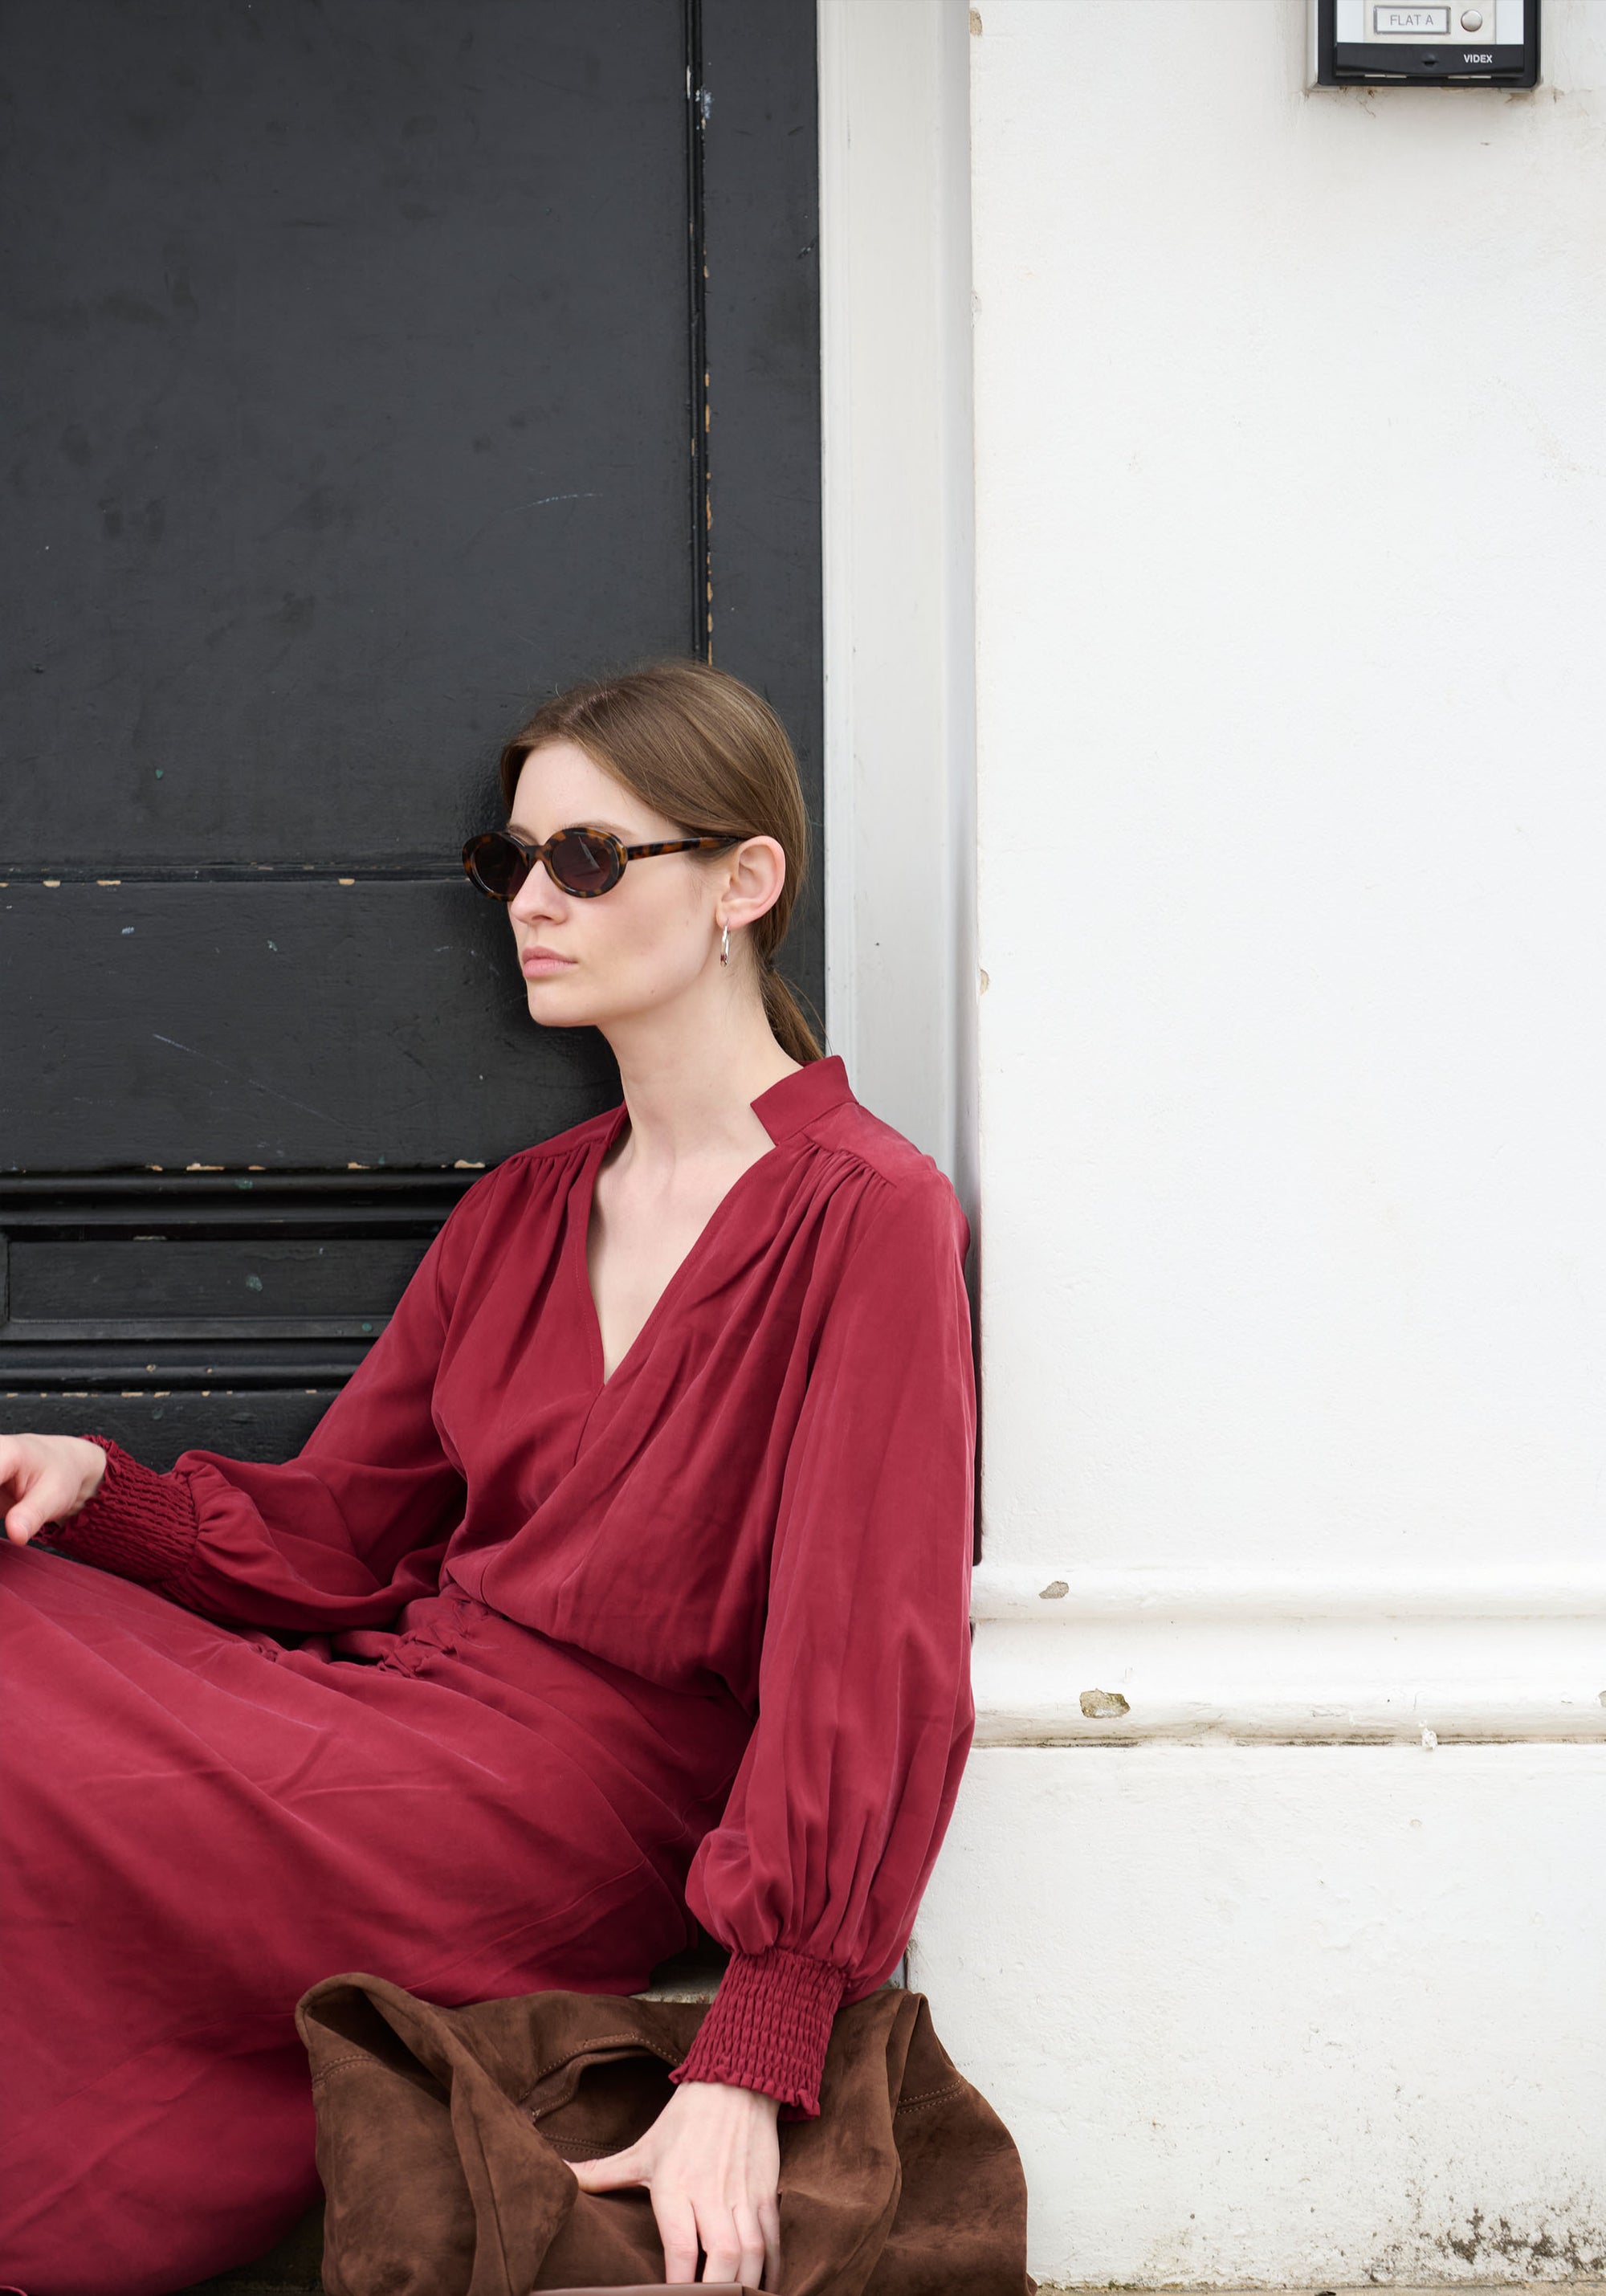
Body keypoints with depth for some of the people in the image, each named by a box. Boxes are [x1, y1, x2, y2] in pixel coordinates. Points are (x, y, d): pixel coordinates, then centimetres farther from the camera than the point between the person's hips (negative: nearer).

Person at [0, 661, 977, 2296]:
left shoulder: (865, 1212, -9)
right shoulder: (522, 1212, 16)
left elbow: (867, 1663, -15)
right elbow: (325, 1541, 14)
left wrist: (743, 2072, -22)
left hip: (561, 1816, -7)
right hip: (393, 1703, 7)